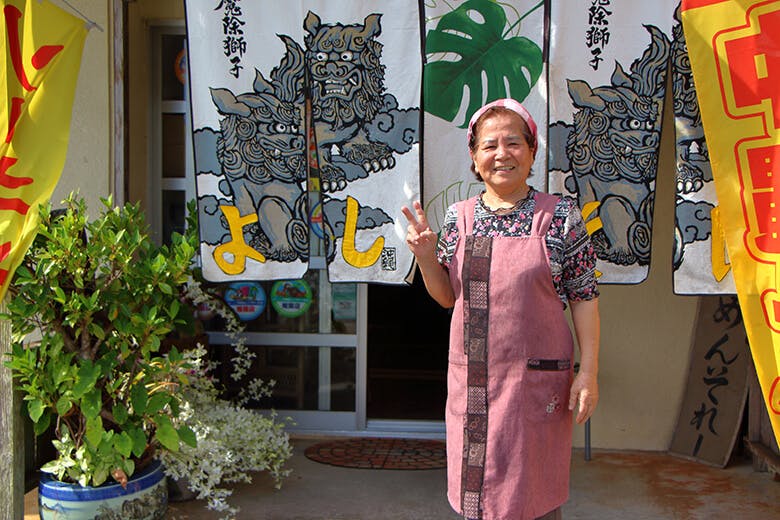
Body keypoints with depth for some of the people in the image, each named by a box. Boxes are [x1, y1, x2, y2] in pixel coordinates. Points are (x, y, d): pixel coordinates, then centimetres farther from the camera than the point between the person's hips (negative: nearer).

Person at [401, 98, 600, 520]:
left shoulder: (561, 216, -5)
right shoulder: (459, 217, 5)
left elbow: (584, 299, -3)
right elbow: (446, 296, 11)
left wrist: (588, 372, -7)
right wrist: (426, 255, -6)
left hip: (536, 381, -3)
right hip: (470, 379, 3)